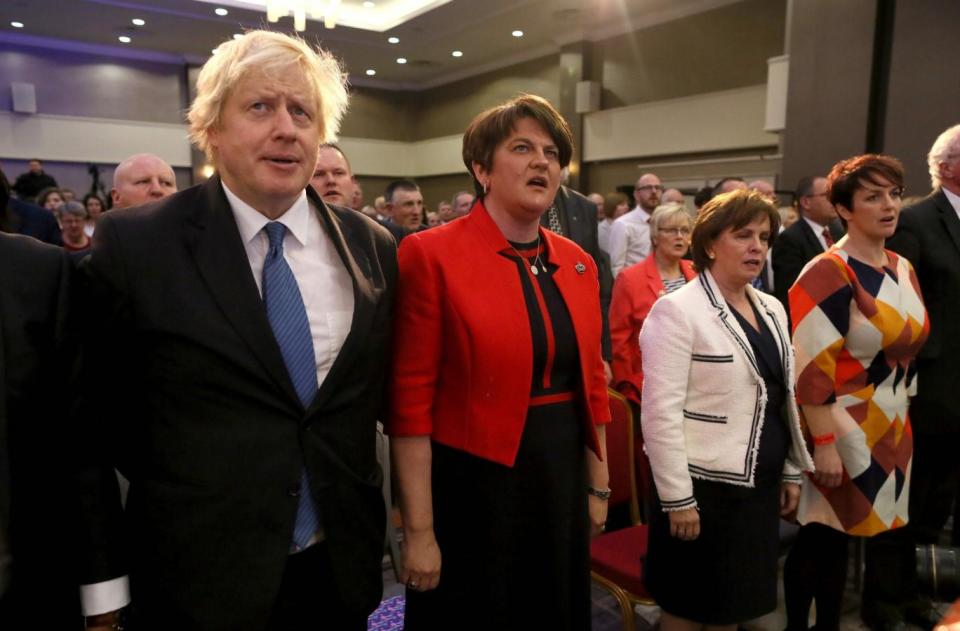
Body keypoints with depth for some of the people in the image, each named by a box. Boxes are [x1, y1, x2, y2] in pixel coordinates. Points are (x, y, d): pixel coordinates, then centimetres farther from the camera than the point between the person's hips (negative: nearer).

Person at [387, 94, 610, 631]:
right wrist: (419, 530, -13)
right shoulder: (432, 255, -13)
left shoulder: (579, 263, 5)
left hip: (562, 478, 6)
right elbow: (411, 401, -14)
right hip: (470, 482, -6)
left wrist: (598, 486, 13)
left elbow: (590, 382, 11)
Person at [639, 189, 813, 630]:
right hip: (704, 486, -7)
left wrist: (792, 471, 14)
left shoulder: (772, 309, 8)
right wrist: (678, 498, -18)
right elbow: (660, 412, -19)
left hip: (760, 485, 7)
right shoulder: (677, 310, -15)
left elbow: (783, 398, 15)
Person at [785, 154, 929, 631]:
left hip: (892, 428, 8)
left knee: (860, 531, 18)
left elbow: (907, 348, 16)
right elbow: (810, 368, -21)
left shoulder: (902, 269, 7)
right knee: (822, 536, 6)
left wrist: (902, 419, 14)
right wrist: (824, 444, -21)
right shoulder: (827, 273, -17)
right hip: (842, 429, -7)